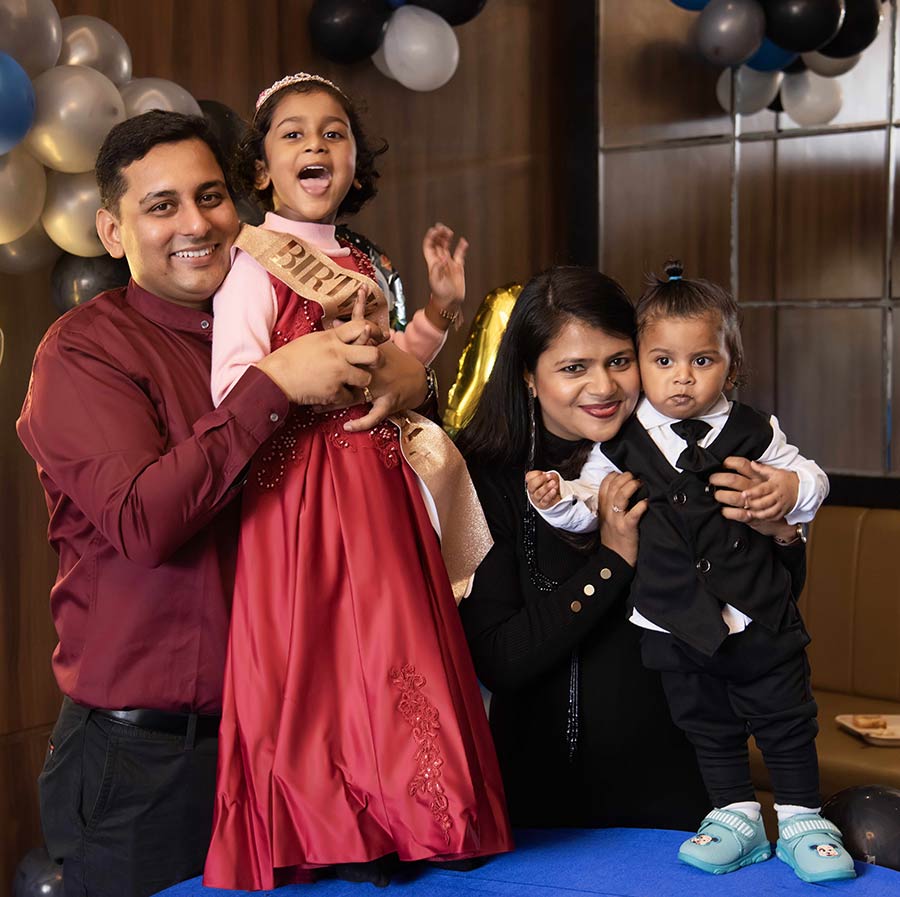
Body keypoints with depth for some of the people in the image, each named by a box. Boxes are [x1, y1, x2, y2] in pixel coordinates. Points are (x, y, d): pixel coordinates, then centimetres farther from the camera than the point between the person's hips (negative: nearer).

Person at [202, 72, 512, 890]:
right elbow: (232, 396, -17)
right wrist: (332, 330, -22)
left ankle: (396, 824, 20)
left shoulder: (362, 270, 15)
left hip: (380, 490, 7)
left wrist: (439, 310, 14)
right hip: (299, 494, -7)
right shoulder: (255, 264, -6)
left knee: (391, 656, 8)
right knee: (317, 662, -3)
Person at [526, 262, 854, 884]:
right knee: (709, 728, 16)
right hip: (677, 624, 1)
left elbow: (809, 478, 5)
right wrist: (556, 499, -18)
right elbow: (589, 502, 3)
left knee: (786, 720, 9)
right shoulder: (623, 443, -2)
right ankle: (736, 816, 32)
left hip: (760, 617, -1)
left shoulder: (752, 433, -4)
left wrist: (791, 489, -17)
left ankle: (802, 819, 25)